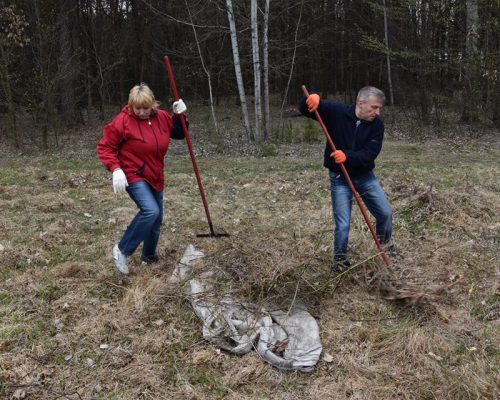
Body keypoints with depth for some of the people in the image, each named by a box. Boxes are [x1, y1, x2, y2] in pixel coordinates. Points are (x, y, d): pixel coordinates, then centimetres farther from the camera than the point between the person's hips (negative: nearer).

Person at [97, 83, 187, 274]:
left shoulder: (162, 117, -1)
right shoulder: (123, 121, -16)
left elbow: (178, 134, 15)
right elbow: (105, 147, -12)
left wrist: (179, 116, -3)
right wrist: (116, 169, -26)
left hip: (155, 177, 7)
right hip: (134, 176, -6)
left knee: (156, 218, 14)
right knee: (150, 211, -27)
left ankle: (149, 255, 37)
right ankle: (122, 250, -10)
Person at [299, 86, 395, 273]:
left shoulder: (376, 124, -10)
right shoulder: (336, 111, -13)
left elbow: (370, 154, -19)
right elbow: (304, 110, -8)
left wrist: (347, 157, -36)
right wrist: (312, 100, -32)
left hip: (365, 176, 3)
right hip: (340, 178, -3)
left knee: (385, 213, 10)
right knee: (343, 224, -4)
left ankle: (385, 244, 40)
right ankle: (340, 261, 18)